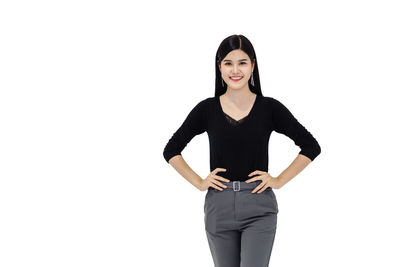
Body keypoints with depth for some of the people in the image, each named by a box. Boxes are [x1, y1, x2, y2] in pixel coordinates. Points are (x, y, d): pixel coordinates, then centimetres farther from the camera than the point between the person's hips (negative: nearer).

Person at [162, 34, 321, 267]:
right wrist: (199, 182, 1)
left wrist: (279, 180, -2)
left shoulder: (269, 108, -1)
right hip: (219, 207, 2)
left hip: (259, 207, -2)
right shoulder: (207, 109, 2)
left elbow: (311, 146, 4)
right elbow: (171, 150, 11)